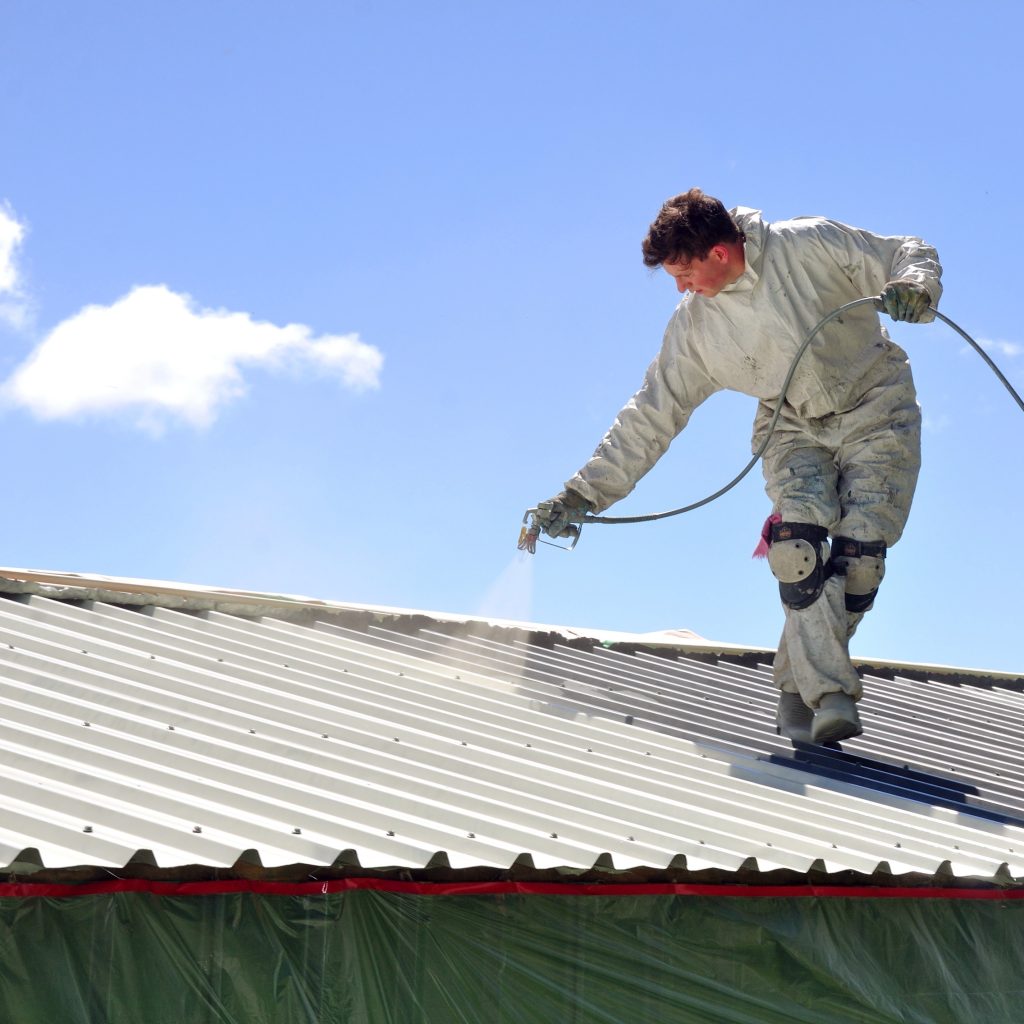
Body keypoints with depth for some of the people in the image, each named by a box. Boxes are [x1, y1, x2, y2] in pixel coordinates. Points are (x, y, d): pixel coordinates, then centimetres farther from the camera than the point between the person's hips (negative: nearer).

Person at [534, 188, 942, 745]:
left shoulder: (811, 245, -16)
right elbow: (650, 417, -1)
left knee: (858, 555, -15)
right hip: (794, 426, 2)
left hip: (874, 409, -2)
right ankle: (828, 698, -23)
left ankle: (799, 687, 1)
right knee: (797, 541, -24)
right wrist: (582, 495, -7)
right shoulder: (694, 327, -6)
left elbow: (910, 254, -5)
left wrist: (913, 288, -30)